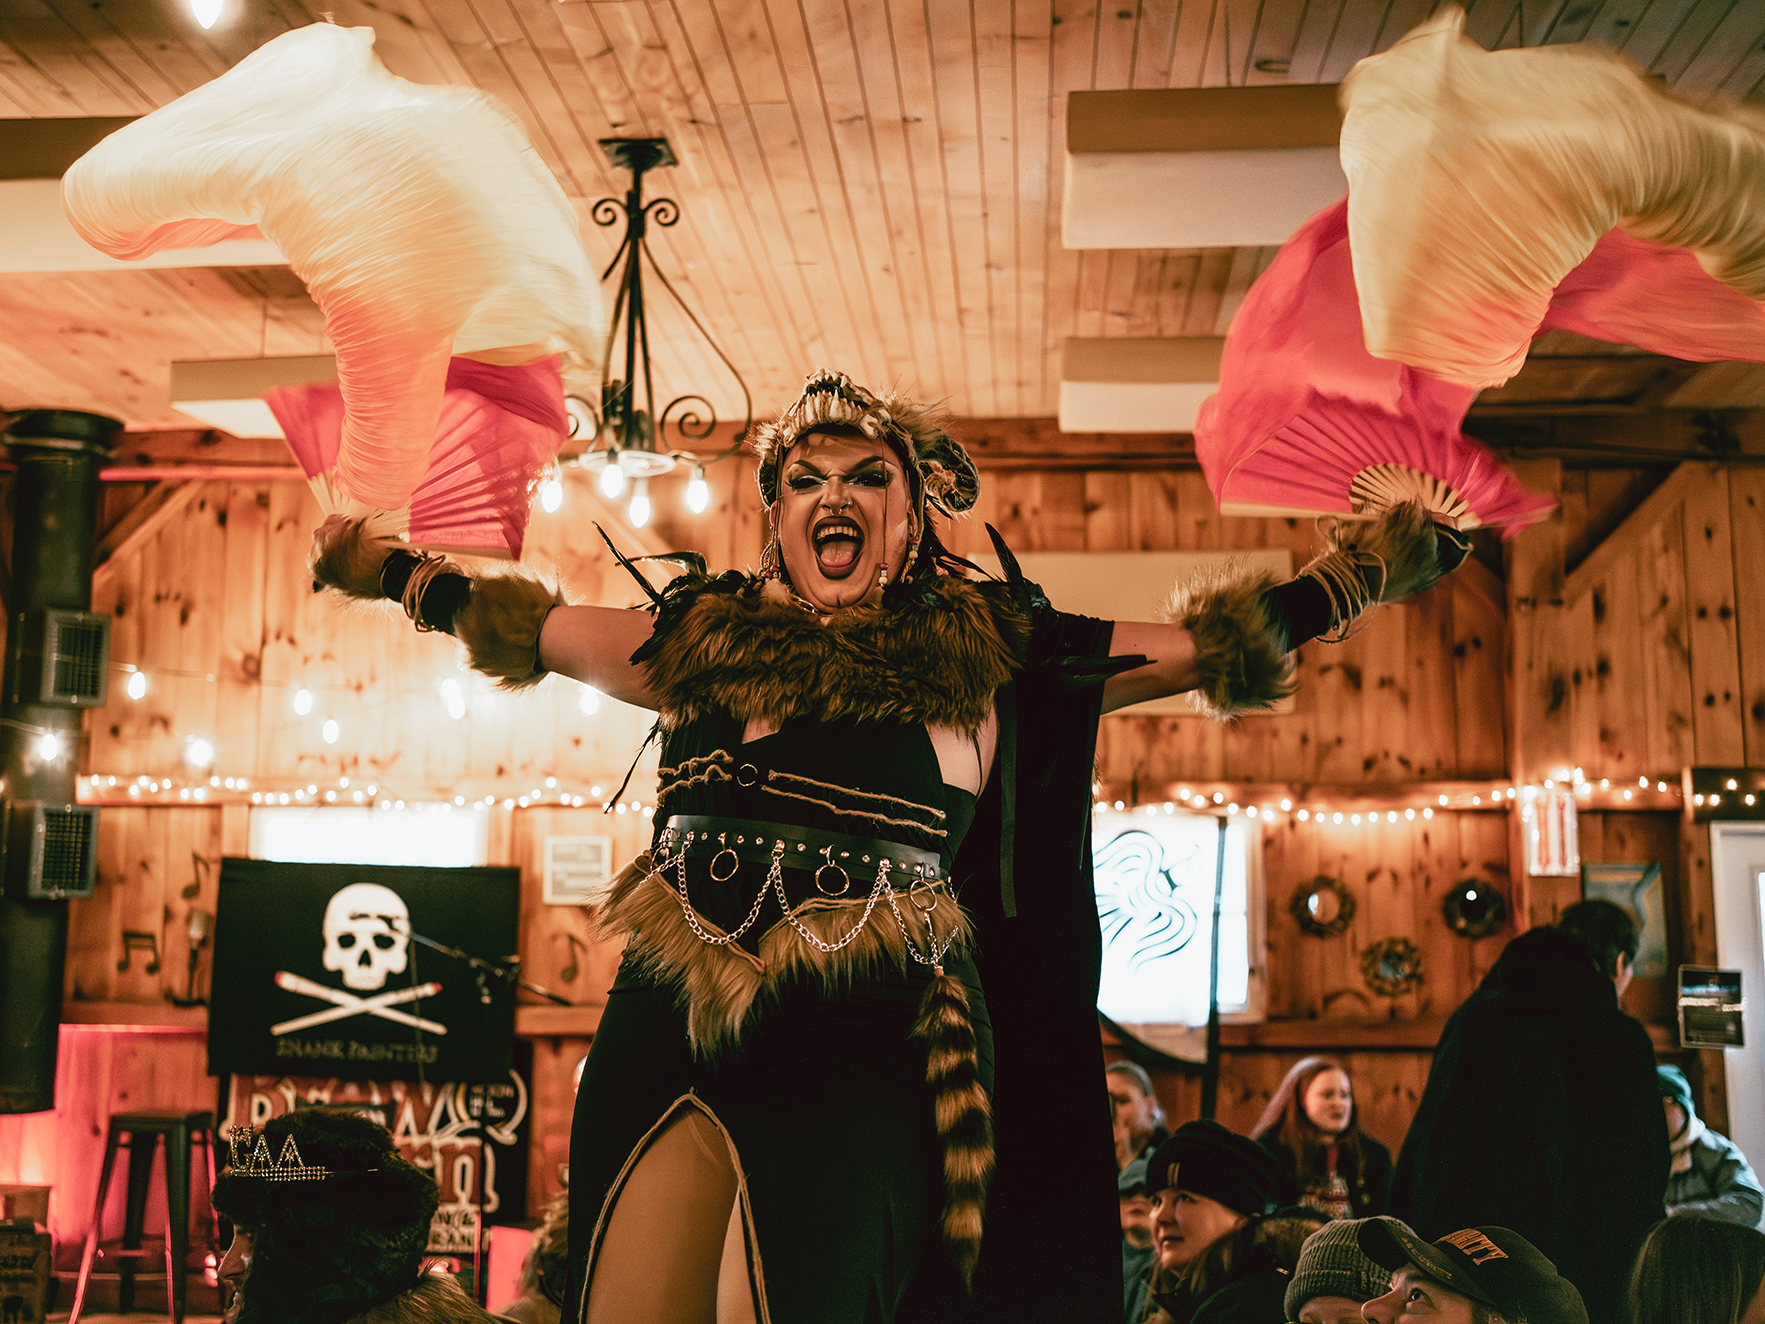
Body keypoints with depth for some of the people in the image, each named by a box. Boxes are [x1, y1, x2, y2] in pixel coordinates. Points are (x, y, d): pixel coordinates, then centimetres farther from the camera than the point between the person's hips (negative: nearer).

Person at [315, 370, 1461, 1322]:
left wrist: (1388, 558, 14)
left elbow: (1212, 645, 14)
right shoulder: (704, 638, 17)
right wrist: (380, 568, 41)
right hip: (666, 1027, 3)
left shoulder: (989, 657, 10)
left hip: (861, 1047, -3)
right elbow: (524, 623, 32)